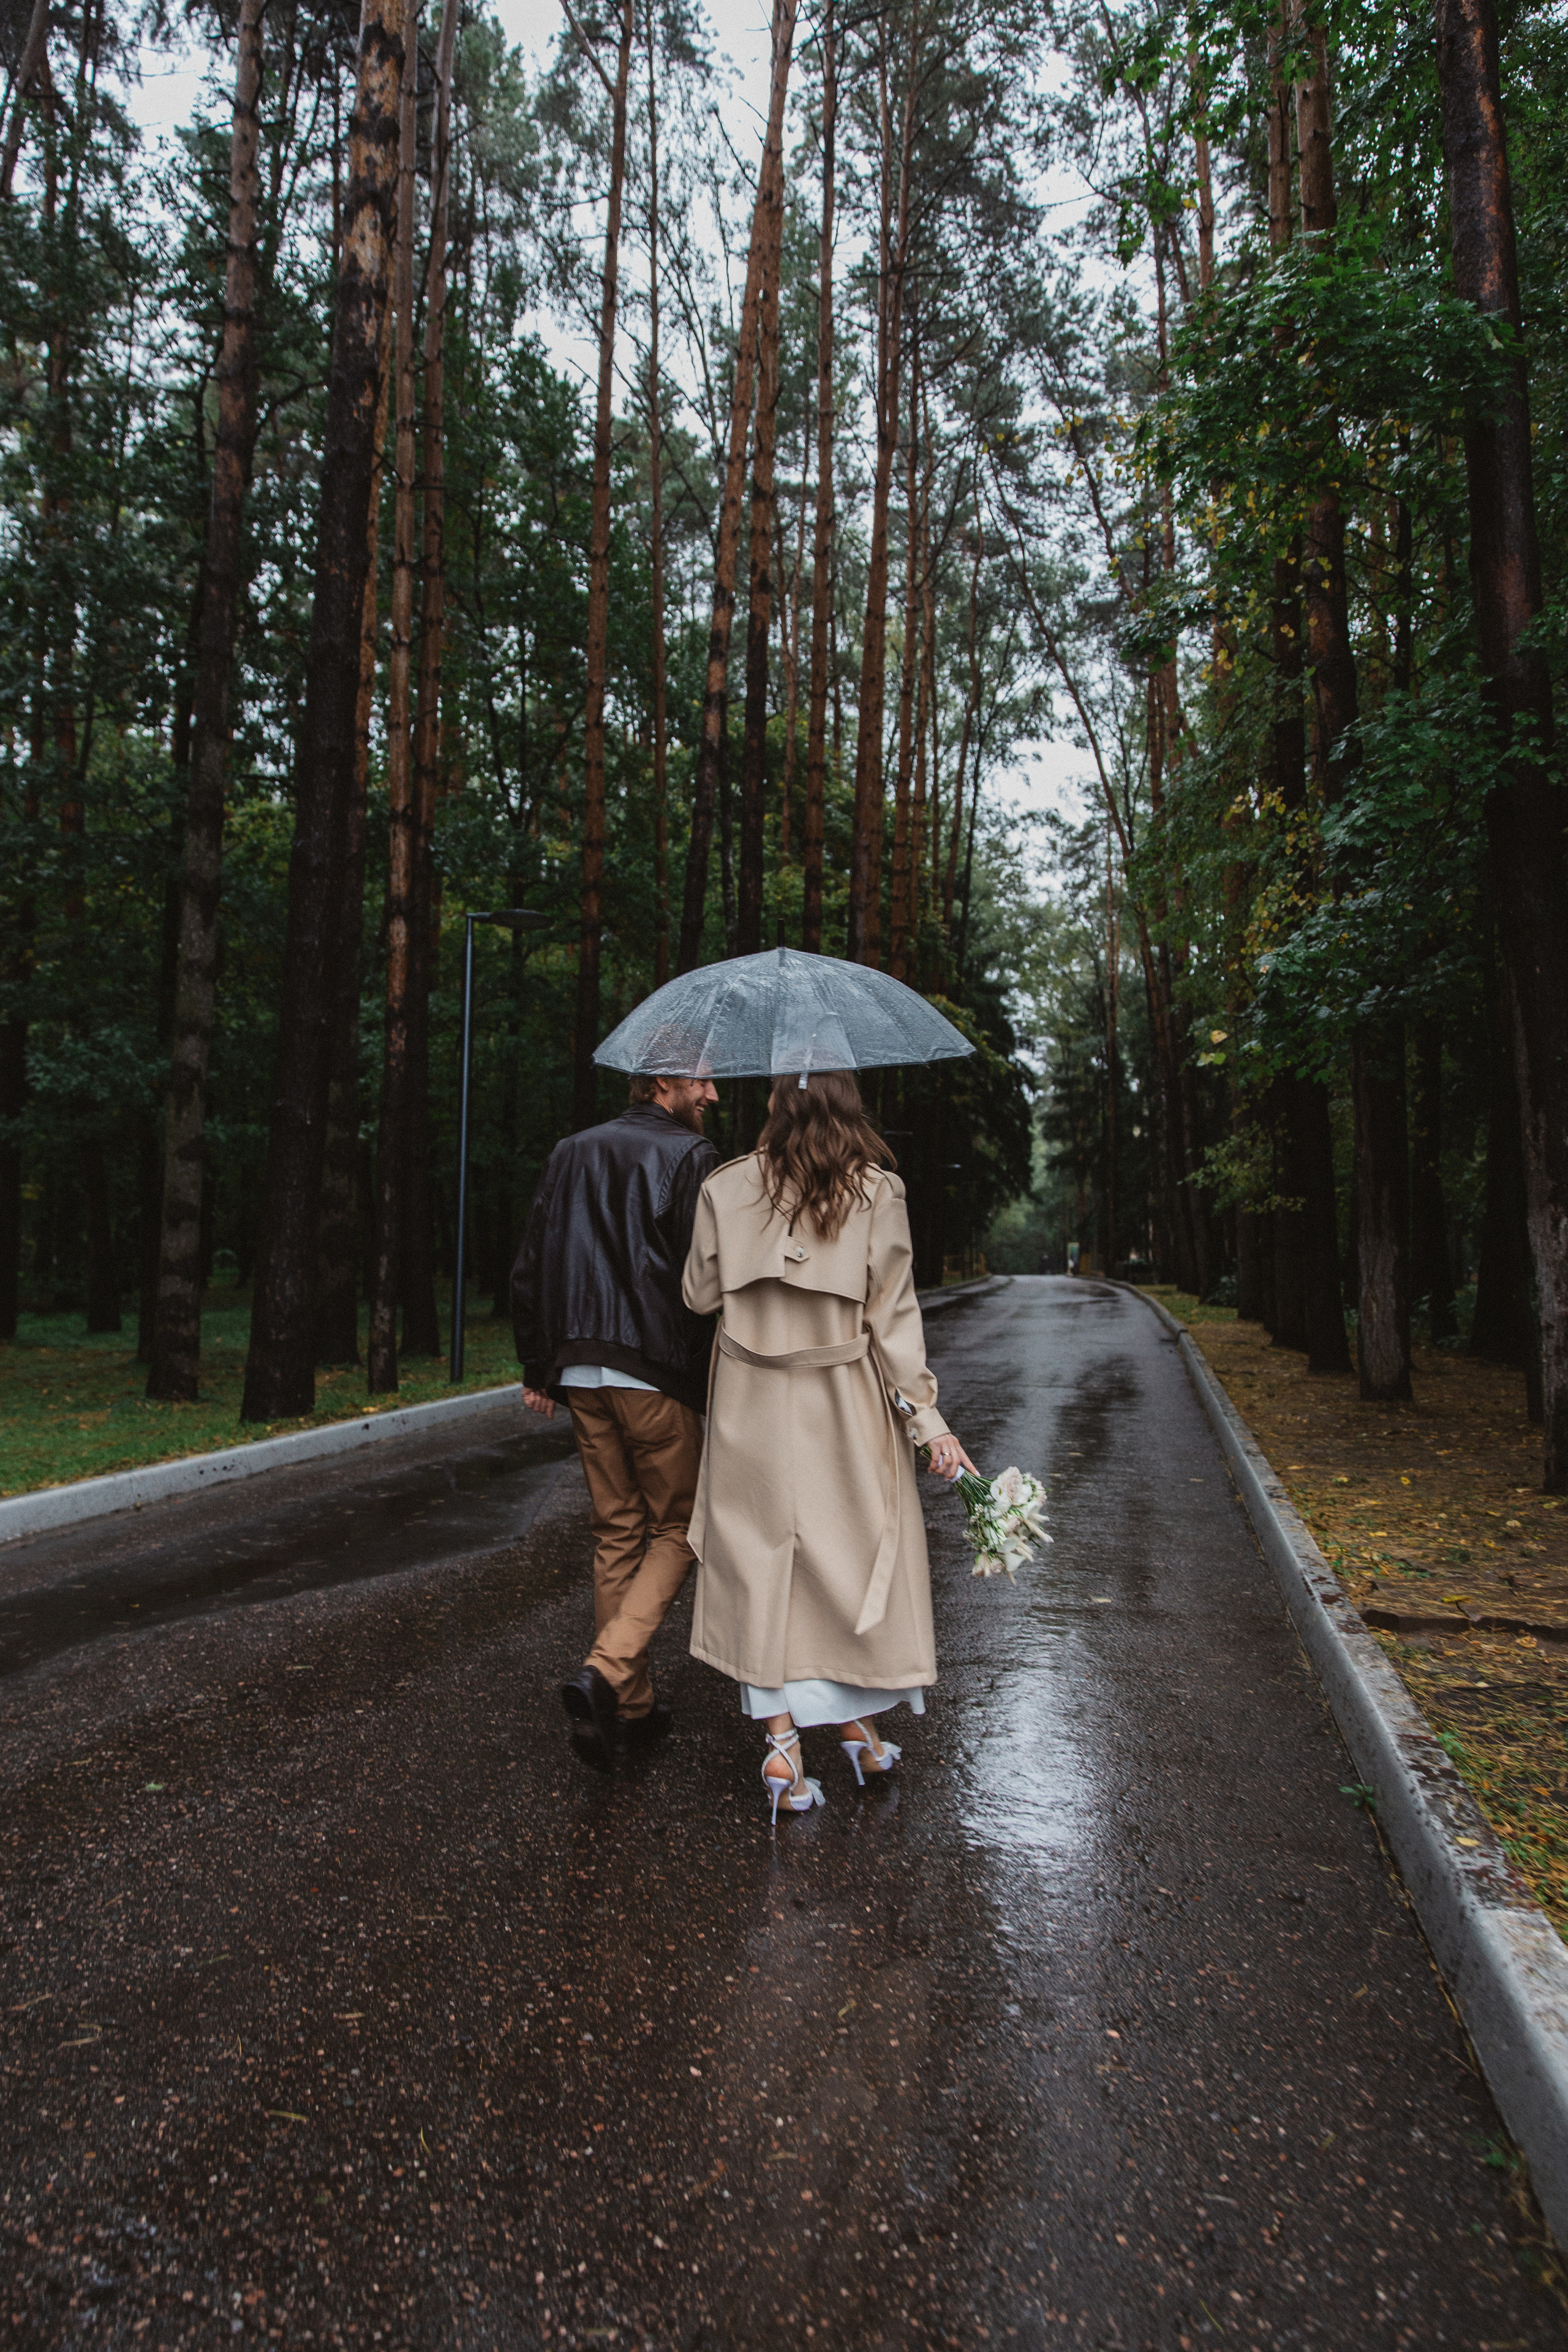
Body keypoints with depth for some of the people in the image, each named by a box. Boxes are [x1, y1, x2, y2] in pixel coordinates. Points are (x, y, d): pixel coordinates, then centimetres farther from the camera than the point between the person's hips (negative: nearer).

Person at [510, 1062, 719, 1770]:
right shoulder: (691, 1157, -7)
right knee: (677, 1529, 8)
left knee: (617, 1533, 15)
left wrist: (537, 1369, 18)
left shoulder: (571, 1153, 13)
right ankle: (606, 1671, -9)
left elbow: (528, 1271, 13)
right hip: (657, 1375, -6)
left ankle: (630, 1706, 20)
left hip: (581, 1372, 6)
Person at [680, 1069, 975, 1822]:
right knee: (852, 1554, 14)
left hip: (751, 1408, 1)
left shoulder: (725, 1189, -2)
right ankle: (858, 1727, 27)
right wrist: (928, 1419, -3)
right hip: (843, 1405, -1)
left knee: (762, 1560, 10)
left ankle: (781, 1743, 10)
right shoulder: (876, 1193, -7)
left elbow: (700, 1296, 5)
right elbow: (893, 1316, -8)